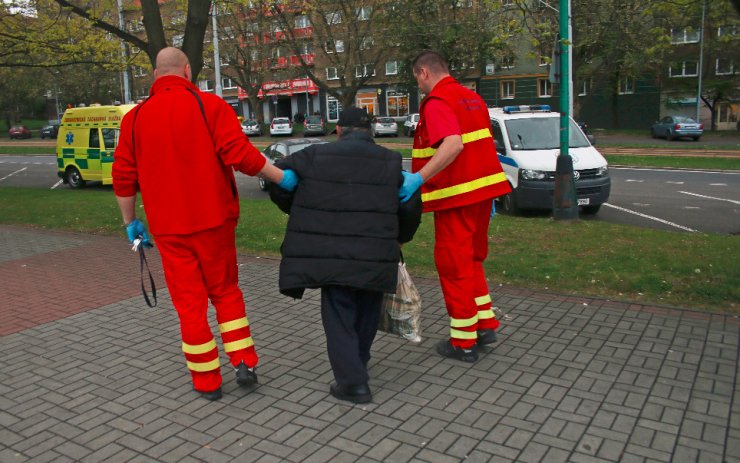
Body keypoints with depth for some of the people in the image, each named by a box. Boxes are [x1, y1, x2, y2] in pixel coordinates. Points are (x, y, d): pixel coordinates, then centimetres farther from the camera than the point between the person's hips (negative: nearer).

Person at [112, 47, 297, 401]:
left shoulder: (135, 117, 6)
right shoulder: (209, 106, -5)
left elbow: (123, 177, 6)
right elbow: (240, 154, -16)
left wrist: (130, 221, 15)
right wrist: (281, 177, -7)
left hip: (168, 226, 2)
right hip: (213, 219, -1)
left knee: (189, 302, 9)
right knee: (225, 290, 16)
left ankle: (207, 380, 16)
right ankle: (244, 362, 11)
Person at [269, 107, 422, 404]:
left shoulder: (316, 156, 4)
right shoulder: (390, 161, 9)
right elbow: (411, 205, 8)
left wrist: (299, 211, 23)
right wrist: (400, 238, 25)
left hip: (332, 254, -2)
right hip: (376, 255, 2)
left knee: (339, 316, 6)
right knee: (366, 313, 21)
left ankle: (352, 382, 2)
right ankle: (358, 364, 35)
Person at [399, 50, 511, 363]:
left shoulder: (436, 102, -13)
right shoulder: (472, 97, 15)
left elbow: (453, 144, -30)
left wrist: (419, 178, -35)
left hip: (457, 196, -9)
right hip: (482, 191, 9)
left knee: (454, 265, 2)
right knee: (472, 258, 21)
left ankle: (463, 342, 11)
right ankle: (485, 325, 26)